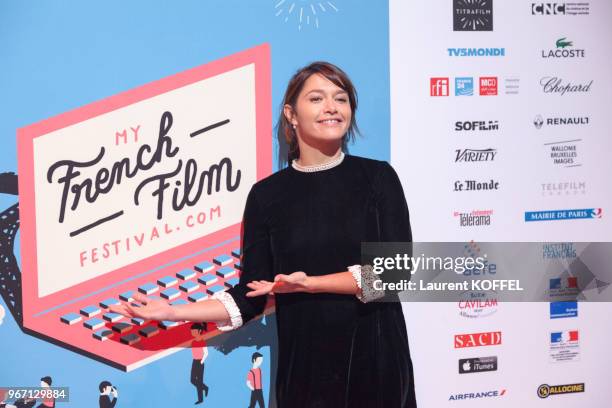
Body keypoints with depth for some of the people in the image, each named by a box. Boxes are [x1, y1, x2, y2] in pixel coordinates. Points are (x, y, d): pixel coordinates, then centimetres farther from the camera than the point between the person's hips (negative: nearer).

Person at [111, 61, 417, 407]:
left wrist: (310, 283, -15)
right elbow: (251, 297, 0)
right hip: (303, 365, 0)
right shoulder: (267, 194, 0)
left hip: (377, 362, 0)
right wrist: (176, 312, -10)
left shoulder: (377, 177, -1)